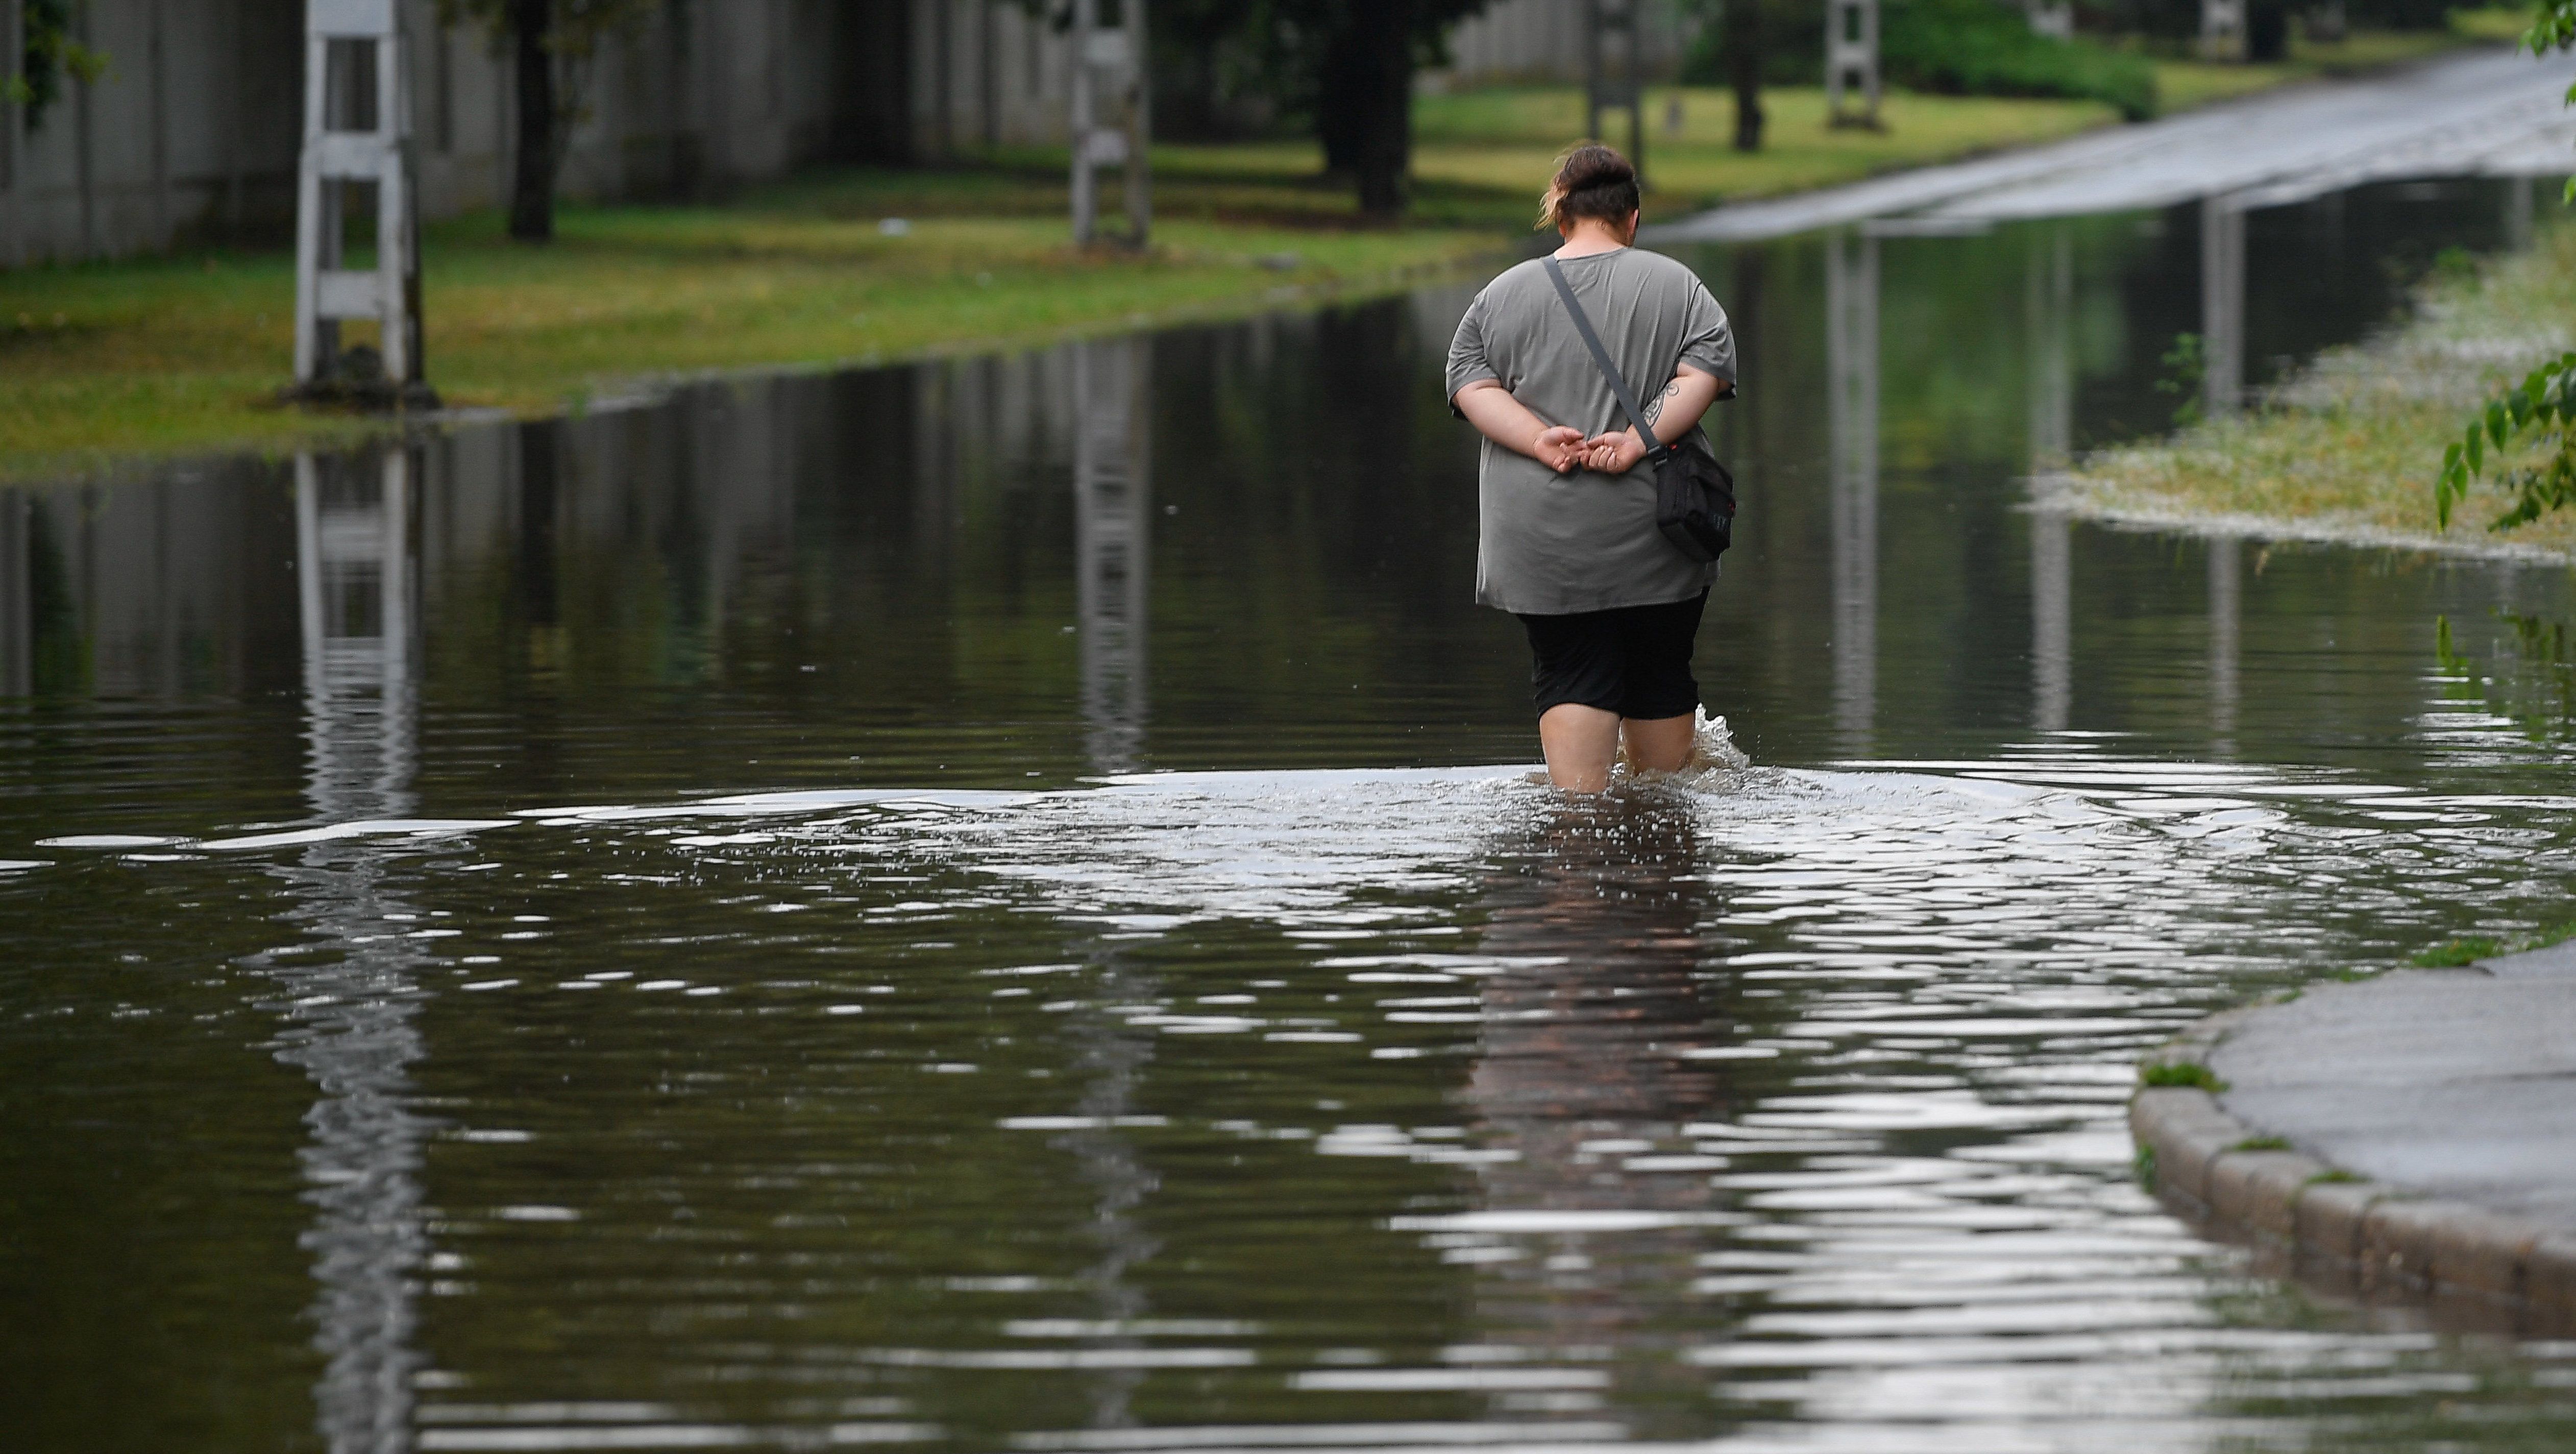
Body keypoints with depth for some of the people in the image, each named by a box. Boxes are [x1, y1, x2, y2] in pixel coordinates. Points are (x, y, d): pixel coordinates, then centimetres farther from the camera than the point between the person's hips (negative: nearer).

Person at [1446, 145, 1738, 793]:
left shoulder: (1502, 295, 8)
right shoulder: (1676, 286, 4)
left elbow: (1470, 383, -2)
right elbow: (1705, 371, -9)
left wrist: (1540, 441, -11)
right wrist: (1642, 441, -15)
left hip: (1541, 539, 1)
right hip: (1653, 538, -1)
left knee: (1572, 684, 0)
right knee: (1660, 684, 13)